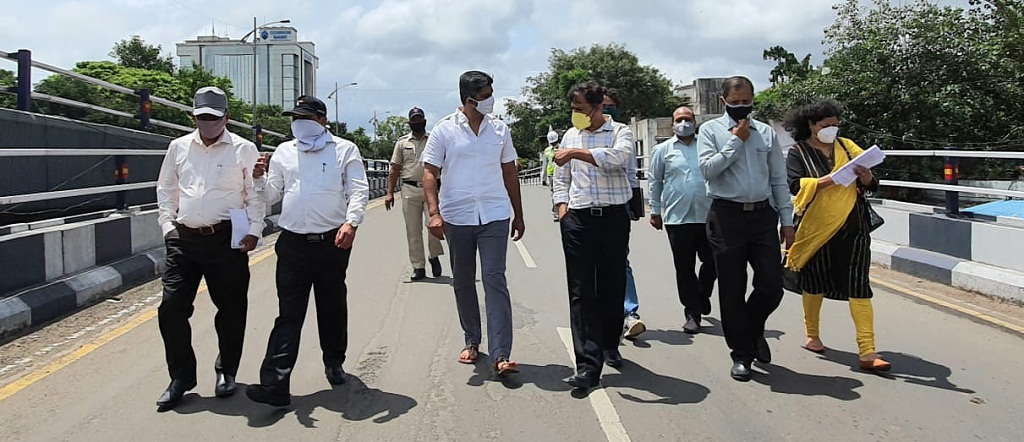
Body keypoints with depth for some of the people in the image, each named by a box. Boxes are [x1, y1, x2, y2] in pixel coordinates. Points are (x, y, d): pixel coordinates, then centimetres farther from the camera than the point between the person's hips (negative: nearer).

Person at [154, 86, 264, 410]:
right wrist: (167, 225, 9)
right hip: (183, 240, 3)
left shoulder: (244, 149, 1)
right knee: (171, 307, 0)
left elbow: (255, 194, 3)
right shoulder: (179, 147, 11)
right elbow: (165, 189, 19)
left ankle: (226, 373, 24)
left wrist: (254, 230, -6)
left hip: (227, 240, -3)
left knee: (231, 309, 5)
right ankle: (181, 377, 15)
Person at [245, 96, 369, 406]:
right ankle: (274, 384, -6)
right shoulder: (284, 151, 15)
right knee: (288, 314, -3)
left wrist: (351, 221, -21)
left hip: (332, 242, -1)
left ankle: (334, 363, 34)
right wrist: (260, 179, -4)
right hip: (293, 244, 2)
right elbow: (272, 196, 17)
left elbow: (359, 190, -4)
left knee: (333, 308, 13)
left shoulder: (345, 150, 5)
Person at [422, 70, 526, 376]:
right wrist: (434, 212, -15)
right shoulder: (445, 130, 0)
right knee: (463, 283, 9)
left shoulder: (499, 129, 8)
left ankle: (500, 355, -9)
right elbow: (430, 173, -2)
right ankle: (472, 342, 26)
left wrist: (518, 215, 15)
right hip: (457, 217, 0)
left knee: (495, 280, -7)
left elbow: (509, 173, 14)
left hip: (495, 216, 0)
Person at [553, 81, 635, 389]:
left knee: (612, 286, 7)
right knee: (581, 292, -5)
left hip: (613, 217, -2)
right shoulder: (570, 136, 14)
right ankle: (588, 364, -5)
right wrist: (562, 206, 6)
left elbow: (619, 157, -22)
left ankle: (610, 345, 31)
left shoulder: (620, 132, 1)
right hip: (578, 219, 2)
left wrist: (577, 153, -23)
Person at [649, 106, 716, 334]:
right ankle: (692, 313, 13)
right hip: (677, 218, -1)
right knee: (684, 268, 2)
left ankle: (702, 296, 35)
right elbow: (654, 181, 11)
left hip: (707, 216, 2)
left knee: (712, 262, 6)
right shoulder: (663, 150, 6)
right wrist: (655, 211, 9)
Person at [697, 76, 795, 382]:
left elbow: (779, 179, 12)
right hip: (727, 217, -2)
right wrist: (736, 140, -9)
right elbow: (708, 169, -13)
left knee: (772, 286, 1)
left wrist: (787, 221, 9)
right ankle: (742, 354, 19)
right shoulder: (710, 130, 2)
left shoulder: (767, 132, 11)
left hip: (763, 215, 3)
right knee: (732, 291, 4)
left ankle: (754, 330, 32)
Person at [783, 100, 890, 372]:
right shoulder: (798, 152, 1)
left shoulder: (846, 146, 11)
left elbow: (870, 184, 11)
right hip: (816, 227, -2)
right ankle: (812, 335, 34)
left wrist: (866, 178, -13)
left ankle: (867, 352, -6)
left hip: (852, 227, 2)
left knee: (858, 286, -4)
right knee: (814, 283, 11)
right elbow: (794, 184, -15)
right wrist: (831, 179, -26)